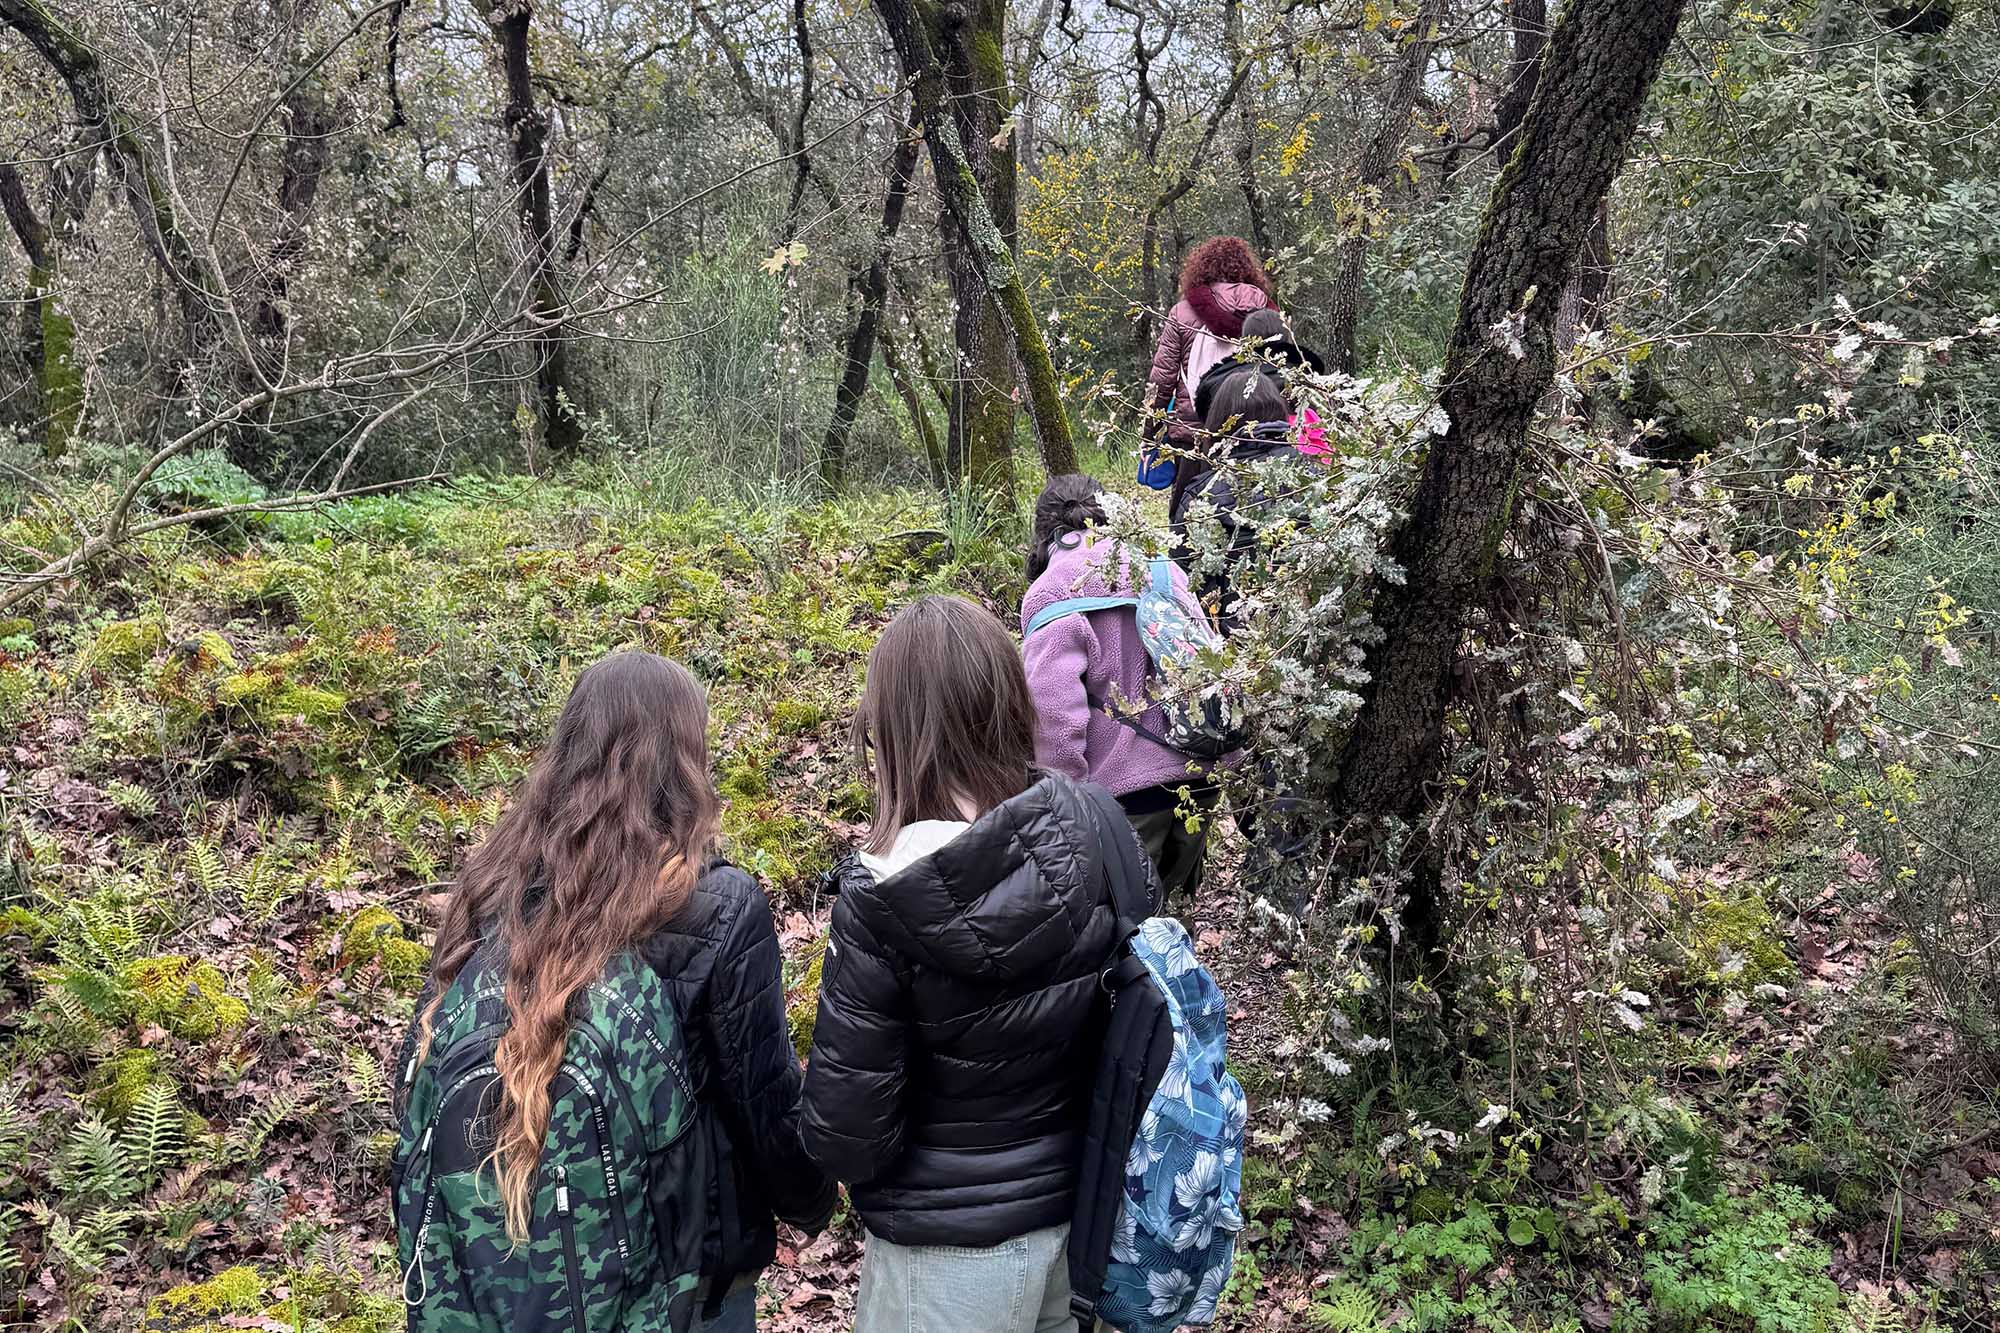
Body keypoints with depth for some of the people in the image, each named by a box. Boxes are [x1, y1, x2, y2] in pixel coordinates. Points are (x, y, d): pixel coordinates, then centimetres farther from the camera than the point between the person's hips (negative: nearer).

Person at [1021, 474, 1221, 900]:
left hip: (1126, 786, -6)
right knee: (1176, 908, 22)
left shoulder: (1051, 594, -10)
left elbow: (1052, 708, -18)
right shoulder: (1163, 569, 9)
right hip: (1199, 776, 6)